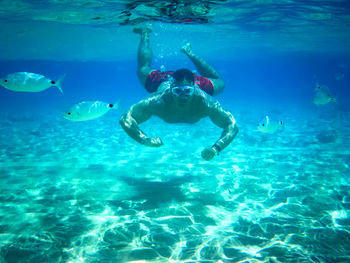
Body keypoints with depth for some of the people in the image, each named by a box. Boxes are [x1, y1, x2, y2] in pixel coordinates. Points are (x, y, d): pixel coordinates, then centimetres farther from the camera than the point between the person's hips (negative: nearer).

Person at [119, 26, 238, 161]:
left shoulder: (204, 101, -46)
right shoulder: (159, 100, -47)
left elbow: (232, 126, -43)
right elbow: (125, 119, -45)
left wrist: (216, 148, -59)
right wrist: (144, 140, -61)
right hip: (162, 81, -1)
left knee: (219, 82, 33)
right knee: (143, 70, 31)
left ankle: (189, 53, 47)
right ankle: (145, 35, 52)